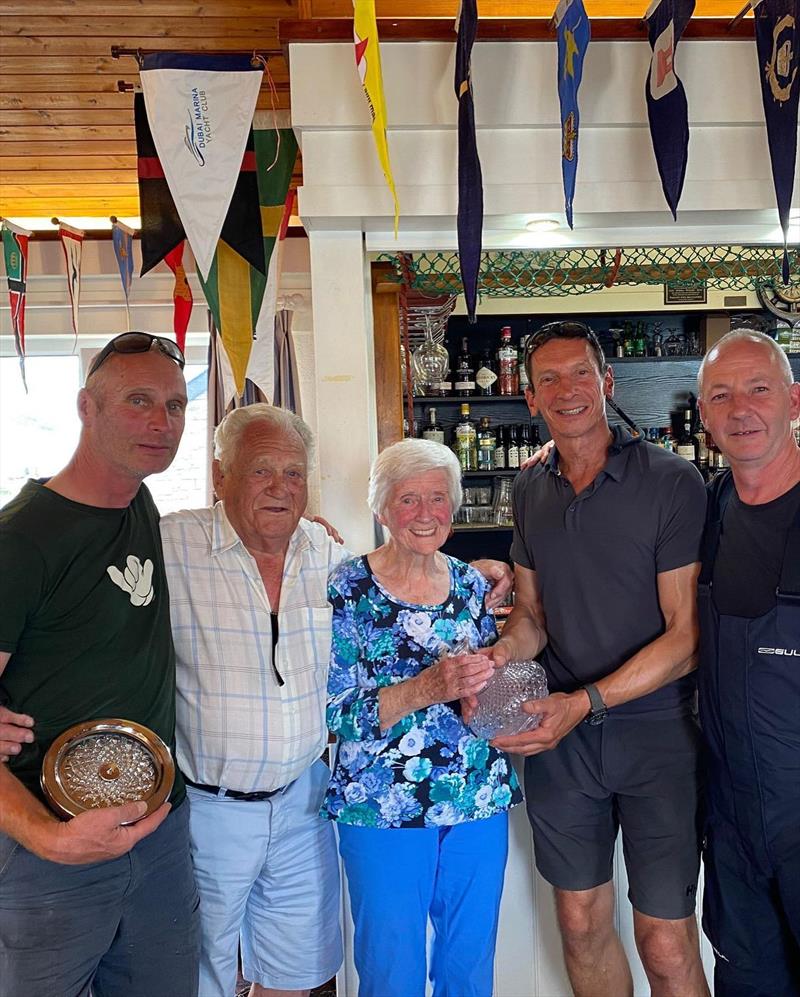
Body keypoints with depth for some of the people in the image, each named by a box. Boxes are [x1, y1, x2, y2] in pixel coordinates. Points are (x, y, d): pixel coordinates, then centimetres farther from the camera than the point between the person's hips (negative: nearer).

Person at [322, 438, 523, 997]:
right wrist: (429, 687, -25)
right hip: (383, 807, -4)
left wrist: (483, 684, -10)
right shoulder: (348, 589, -9)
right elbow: (339, 712, -13)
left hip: (480, 802, 4)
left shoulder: (471, 585, 4)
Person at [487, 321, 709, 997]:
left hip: (655, 731, -4)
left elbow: (687, 635, -13)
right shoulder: (531, 491, 7)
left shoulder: (671, 482, -10)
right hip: (559, 735, 5)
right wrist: (500, 654, -8)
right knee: (582, 926, 16)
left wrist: (585, 701, -22)